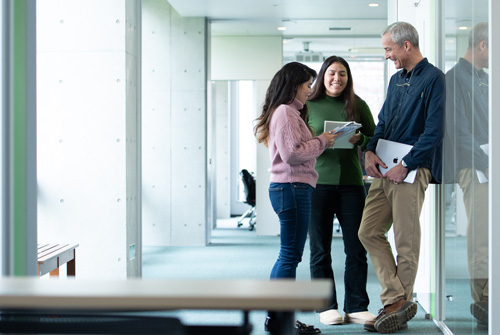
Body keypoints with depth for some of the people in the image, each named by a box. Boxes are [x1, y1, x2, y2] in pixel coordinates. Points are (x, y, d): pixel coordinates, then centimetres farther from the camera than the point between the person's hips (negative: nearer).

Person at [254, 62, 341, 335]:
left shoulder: (289, 112, 21)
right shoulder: (285, 112, -11)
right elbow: (292, 153, -19)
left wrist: (319, 141, 9)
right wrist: (322, 141, -9)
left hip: (292, 188, 11)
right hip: (292, 188, -11)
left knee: (288, 255, 14)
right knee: (291, 255, -6)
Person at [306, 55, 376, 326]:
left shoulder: (358, 105, 8)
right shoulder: (308, 105, 5)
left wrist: (360, 140, -10)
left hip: (351, 183, 1)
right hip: (317, 182, -1)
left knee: (356, 248, 0)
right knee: (320, 250, 3)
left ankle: (357, 308, 8)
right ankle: (327, 307, 13)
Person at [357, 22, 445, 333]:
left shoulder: (434, 79, -7)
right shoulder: (396, 80, 18)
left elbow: (434, 131, -14)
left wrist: (405, 166, -17)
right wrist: (370, 151, 2)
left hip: (412, 170, -8)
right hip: (386, 168, 8)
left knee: (406, 241, -2)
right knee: (369, 232, 4)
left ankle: (400, 304, 10)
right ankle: (396, 300, 6)